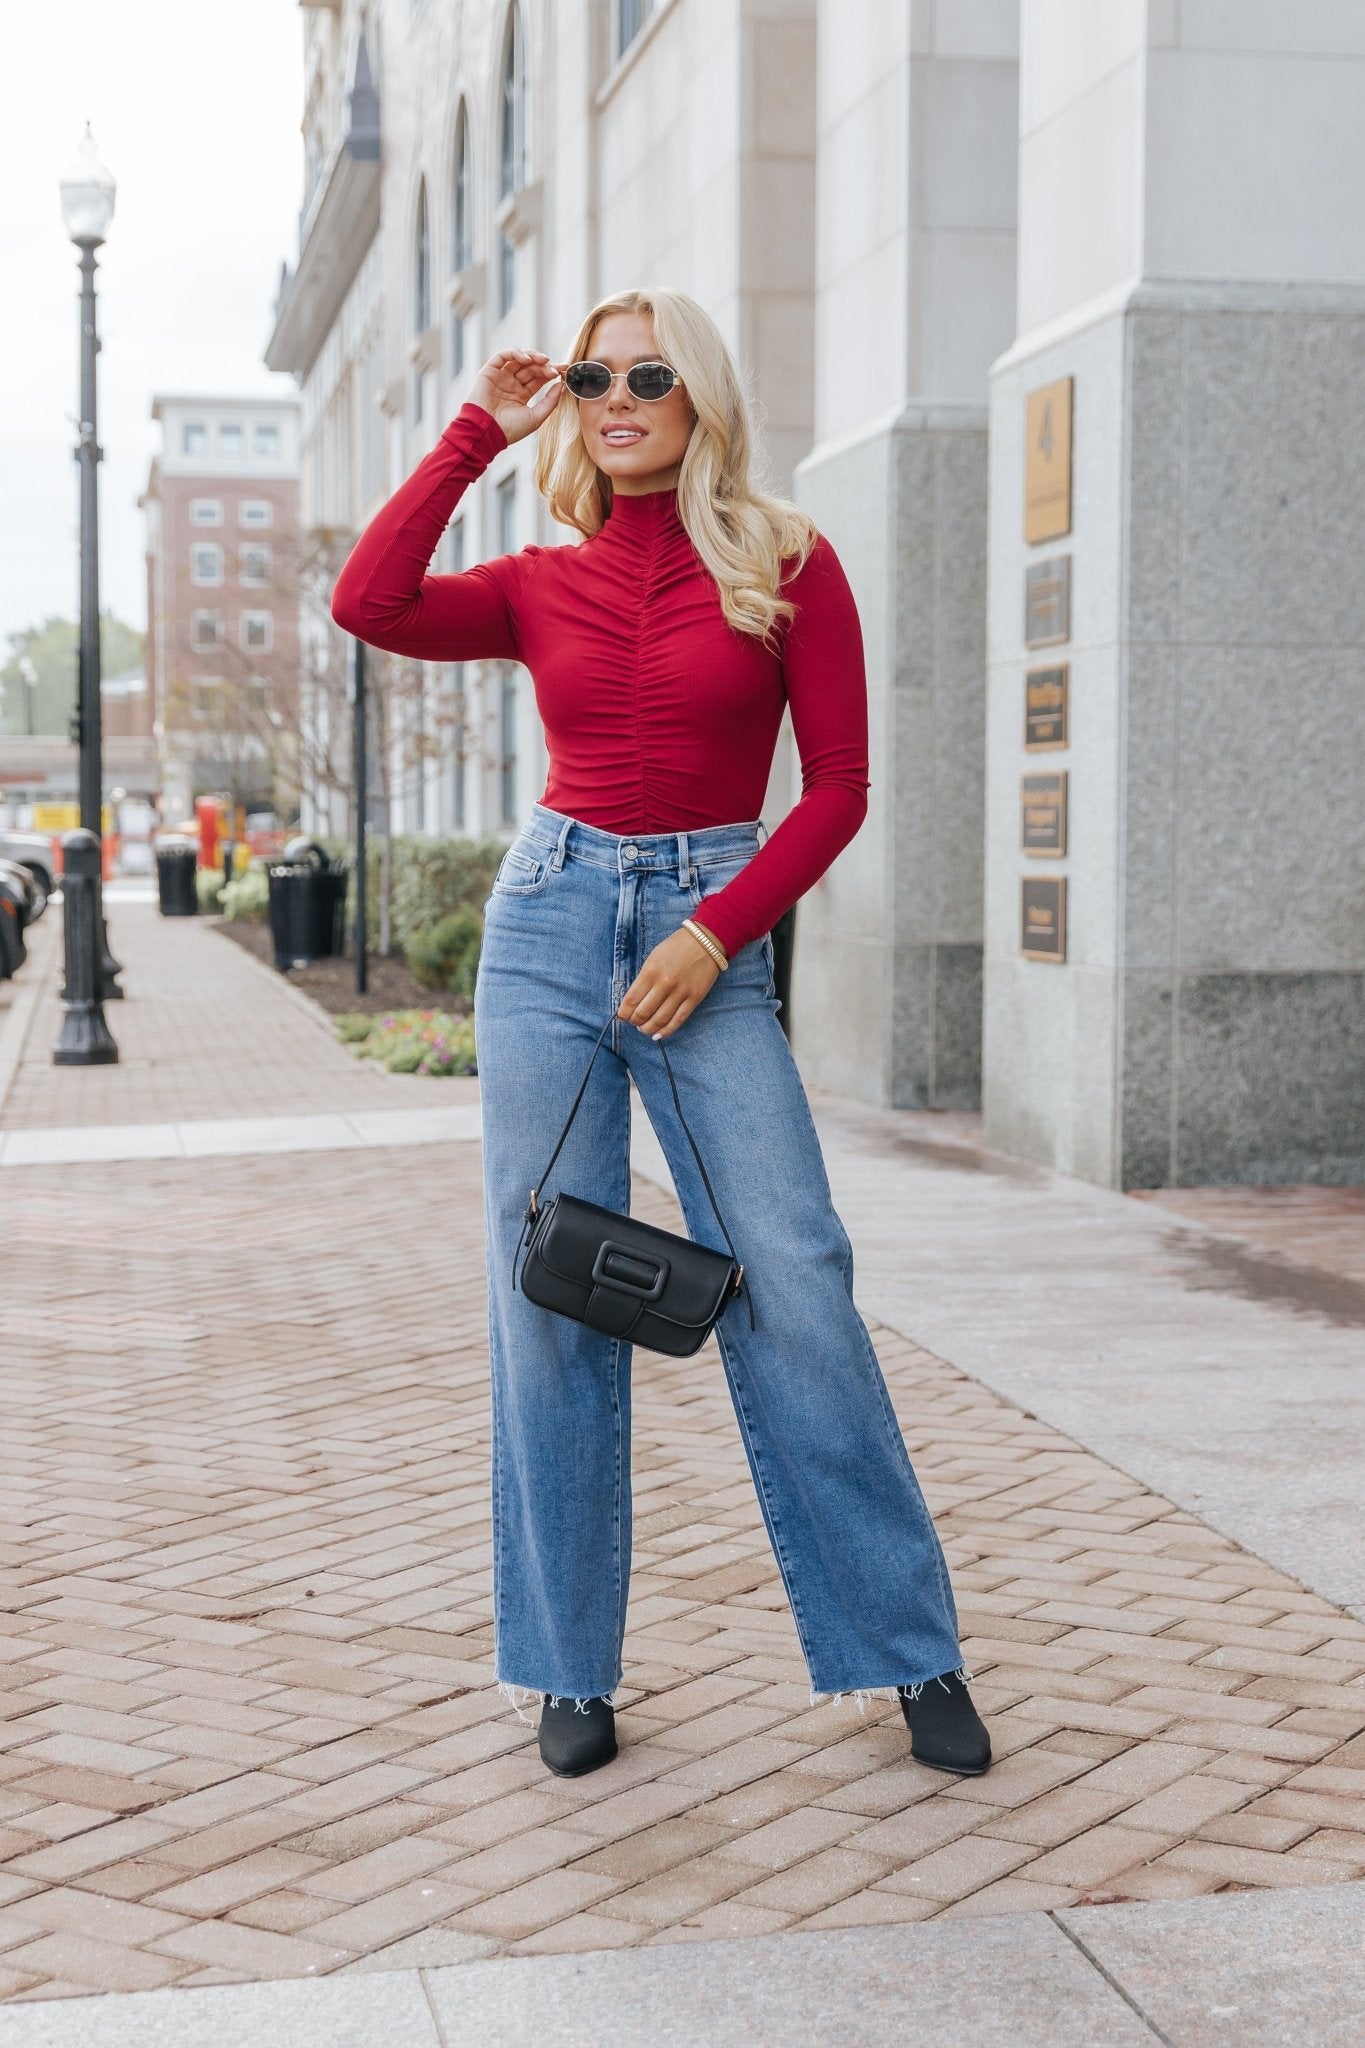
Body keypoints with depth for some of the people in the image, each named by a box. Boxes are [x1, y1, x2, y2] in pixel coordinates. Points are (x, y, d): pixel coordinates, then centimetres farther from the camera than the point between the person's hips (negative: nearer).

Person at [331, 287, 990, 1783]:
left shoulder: (787, 565, 3)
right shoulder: (542, 588, 9)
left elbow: (838, 786, 0)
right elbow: (368, 605, -7)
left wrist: (715, 932, -11)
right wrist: (478, 430, 1)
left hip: (709, 933, -2)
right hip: (548, 923, 2)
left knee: (791, 1284, -8)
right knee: (548, 1295, 1)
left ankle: (912, 1653, 5)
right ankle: (571, 1671, 12)